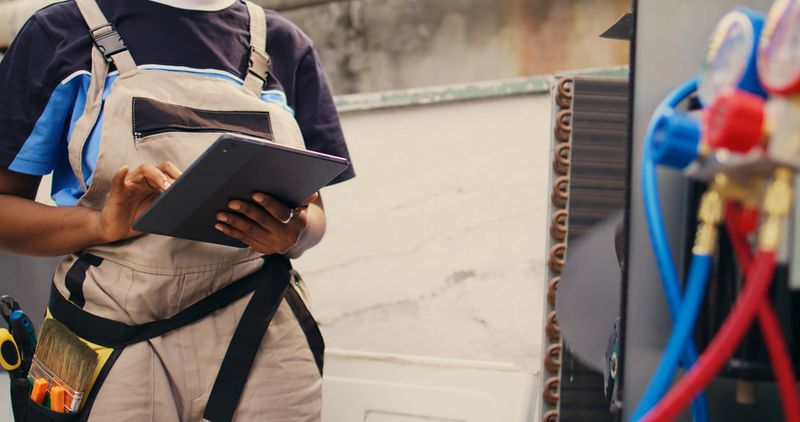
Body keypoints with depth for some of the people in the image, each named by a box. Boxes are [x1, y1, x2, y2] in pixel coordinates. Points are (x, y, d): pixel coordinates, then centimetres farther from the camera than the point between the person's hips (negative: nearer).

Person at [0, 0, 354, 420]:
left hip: (261, 347, 2)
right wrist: (104, 224, -20)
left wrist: (293, 233, -14)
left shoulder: (283, 43, 8)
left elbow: (313, 208, 10)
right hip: (115, 354, -1)